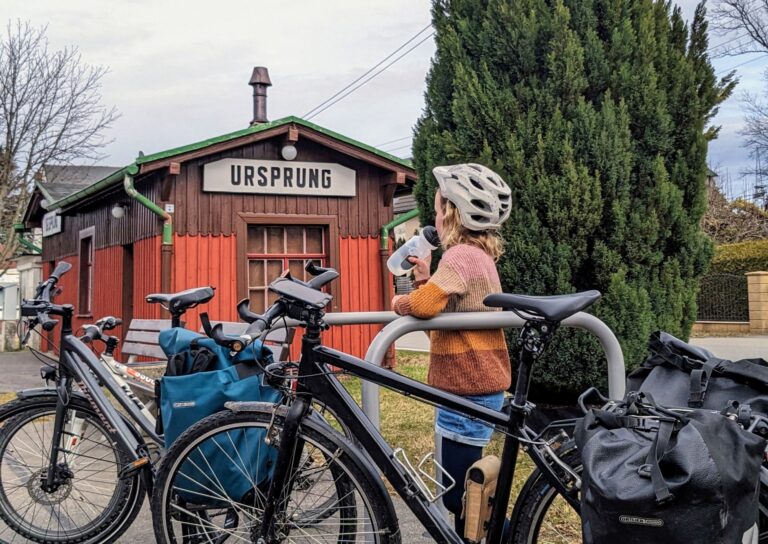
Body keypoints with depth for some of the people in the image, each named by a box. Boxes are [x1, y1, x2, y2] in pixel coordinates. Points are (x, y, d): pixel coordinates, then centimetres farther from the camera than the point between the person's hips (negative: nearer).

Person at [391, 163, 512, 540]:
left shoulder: (461, 254, -18)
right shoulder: (479, 255, 15)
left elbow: (425, 304, -32)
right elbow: (444, 304, 16)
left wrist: (400, 302, -12)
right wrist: (424, 278, 3)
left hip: (468, 392, -10)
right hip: (476, 386, 10)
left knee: (460, 497, -1)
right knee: (464, 493, 20)